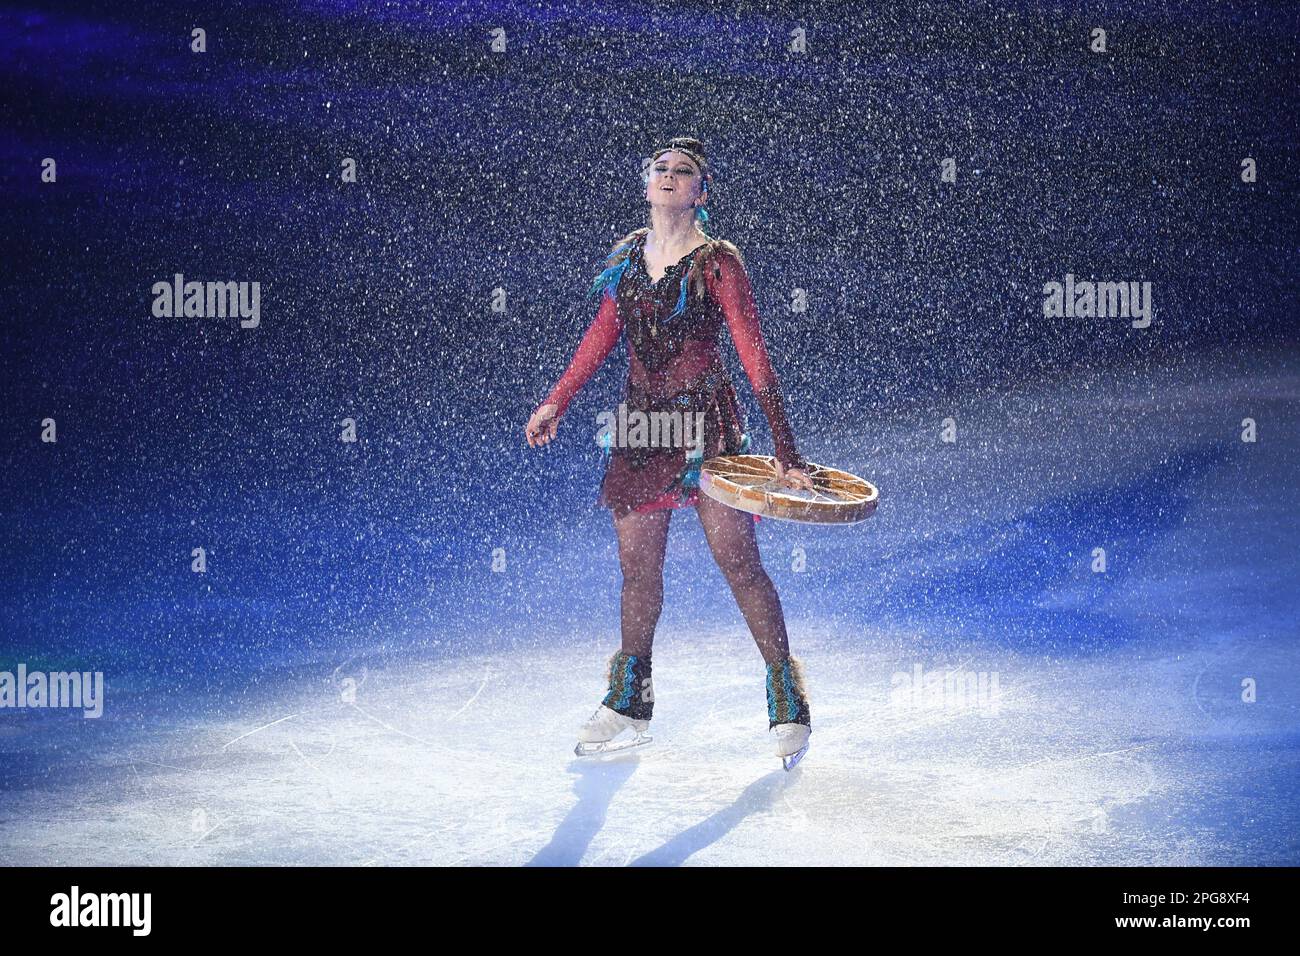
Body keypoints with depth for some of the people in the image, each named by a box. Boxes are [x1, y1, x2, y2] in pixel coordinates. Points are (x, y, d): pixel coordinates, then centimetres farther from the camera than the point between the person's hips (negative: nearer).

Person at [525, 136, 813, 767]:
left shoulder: (717, 262, -8)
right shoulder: (628, 255, 8)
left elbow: (754, 356, -12)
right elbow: (603, 334, 19)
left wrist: (784, 450, -18)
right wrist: (555, 403, 19)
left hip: (707, 426, -5)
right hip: (640, 428, 5)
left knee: (739, 563, -7)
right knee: (637, 568, 9)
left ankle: (787, 701, 4)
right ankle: (630, 699, 24)